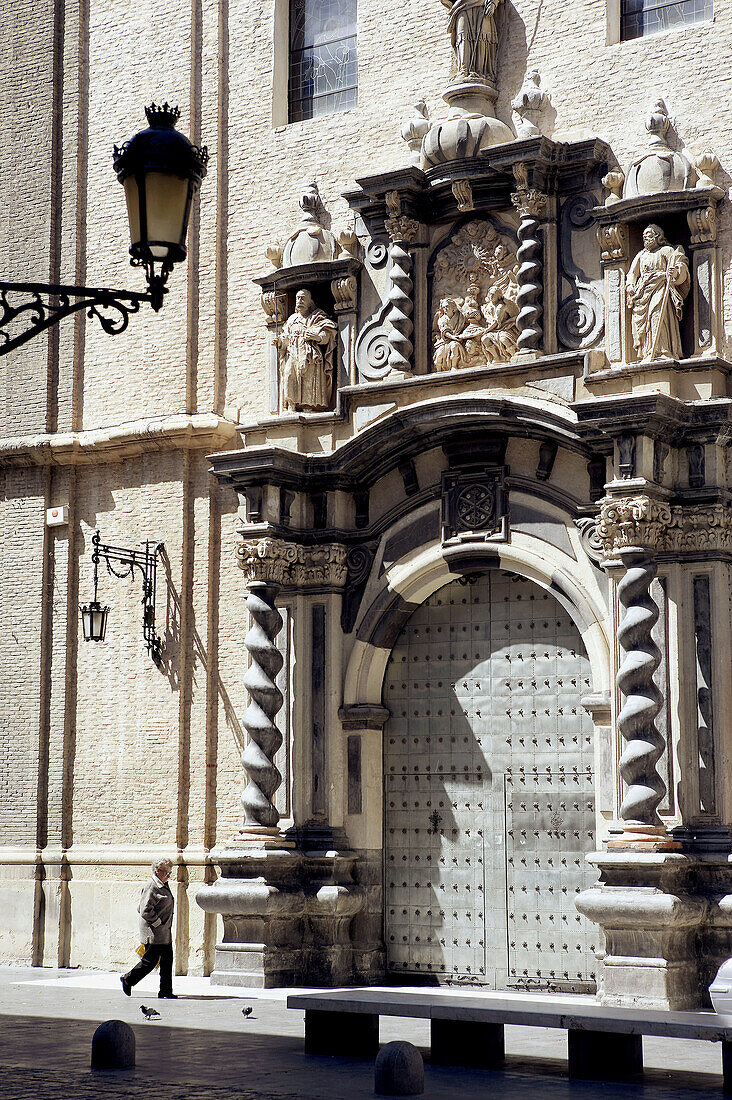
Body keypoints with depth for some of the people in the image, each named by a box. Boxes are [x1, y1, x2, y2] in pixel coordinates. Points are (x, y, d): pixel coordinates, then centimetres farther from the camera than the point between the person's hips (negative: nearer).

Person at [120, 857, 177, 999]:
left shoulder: (163, 886, 16)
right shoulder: (151, 887, -15)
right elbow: (146, 911, -21)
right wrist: (158, 922, -17)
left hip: (165, 933, 10)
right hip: (154, 933, -10)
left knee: (167, 960, 6)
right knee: (150, 961, -3)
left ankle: (166, 992, 10)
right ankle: (128, 979, 16)